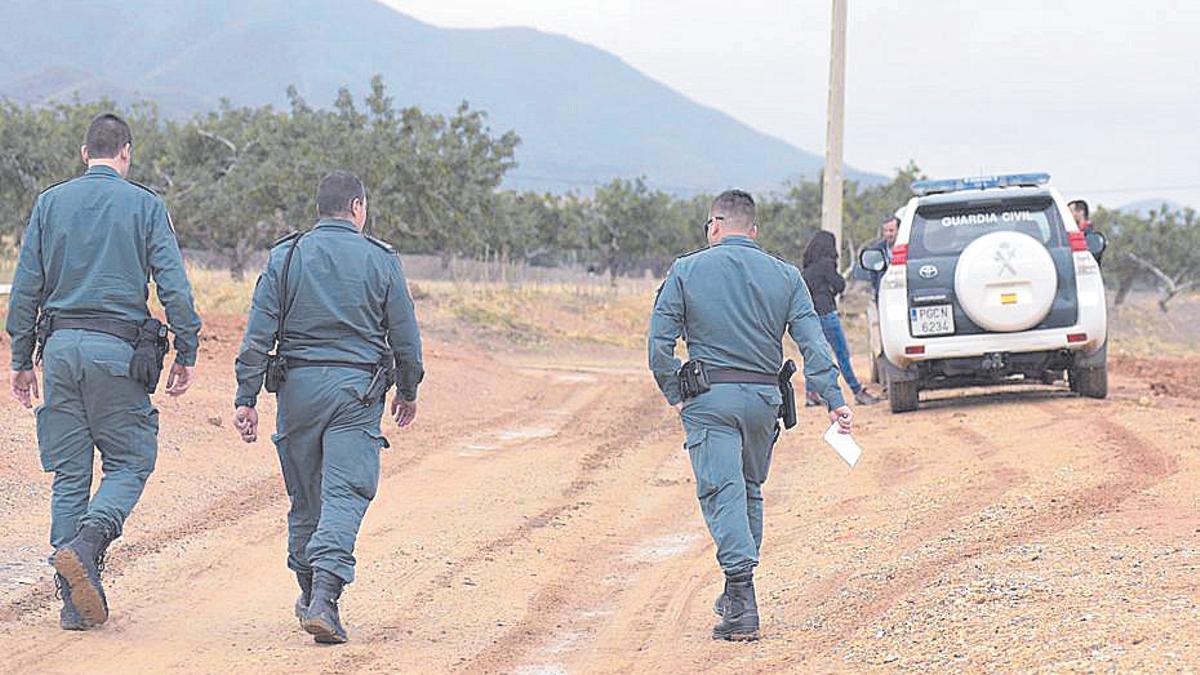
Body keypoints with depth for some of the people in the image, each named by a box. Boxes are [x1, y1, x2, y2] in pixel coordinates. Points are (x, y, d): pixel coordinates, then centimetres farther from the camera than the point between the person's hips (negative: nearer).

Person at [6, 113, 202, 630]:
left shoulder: (50, 203, 8)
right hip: (118, 349, -3)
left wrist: (21, 360, 12)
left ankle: (76, 601, 4)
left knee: (69, 474, 7)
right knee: (129, 463, 7)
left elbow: (25, 289, 7)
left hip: (60, 345, 3)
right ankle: (86, 544, -20)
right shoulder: (145, 206, 1)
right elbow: (174, 286, -6)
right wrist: (187, 353, -1)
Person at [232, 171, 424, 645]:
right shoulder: (380, 260, 1)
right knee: (345, 495, -7)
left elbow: (259, 334, -2)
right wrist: (408, 392, 21)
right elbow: (405, 337, 6)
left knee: (305, 497, 15)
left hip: (299, 386, 2)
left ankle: (310, 595, 26)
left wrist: (246, 398, 0)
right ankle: (324, 598, -23)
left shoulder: (286, 256, 3)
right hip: (358, 390, -2)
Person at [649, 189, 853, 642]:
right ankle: (737, 597, 27)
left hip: (710, 399, -3)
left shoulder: (686, 271, 0)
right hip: (764, 397, 3)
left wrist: (674, 395, 4)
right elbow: (812, 342, -1)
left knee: (722, 492, -7)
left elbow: (660, 341, -6)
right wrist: (834, 400, -5)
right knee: (751, 490, 19)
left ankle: (742, 606, -21)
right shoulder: (784, 276, 7)